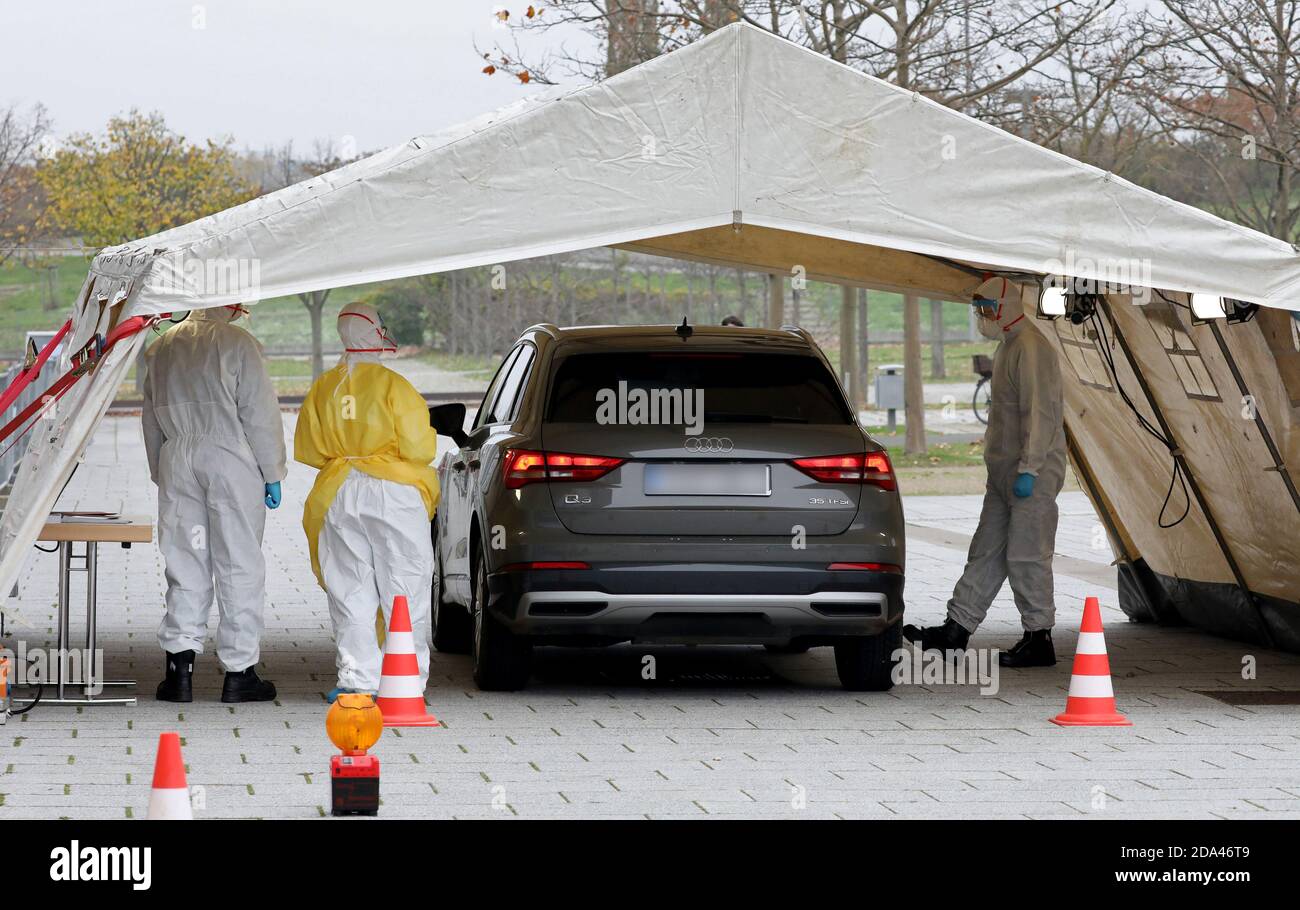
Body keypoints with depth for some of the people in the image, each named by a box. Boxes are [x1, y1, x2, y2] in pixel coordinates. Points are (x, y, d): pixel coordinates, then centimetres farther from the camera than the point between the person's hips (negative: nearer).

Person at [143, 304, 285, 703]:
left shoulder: (160, 348, 12)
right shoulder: (237, 342, -5)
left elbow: (151, 420, 16)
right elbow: (260, 413, -7)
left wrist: (160, 475, 21)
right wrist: (272, 474, -1)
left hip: (176, 460, 5)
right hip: (229, 460, -5)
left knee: (184, 565, 8)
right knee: (239, 566, 2)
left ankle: (180, 669, 1)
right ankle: (238, 673, 3)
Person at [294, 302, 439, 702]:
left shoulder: (322, 389, 3)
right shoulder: (392, 385, -11)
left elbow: (306, 450, 8)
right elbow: (419, 447, -12)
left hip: (339, 497, 4)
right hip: (394, 494, -4)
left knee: (351, 590, 8)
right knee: (405, 587, 4)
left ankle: (358, 675, 5)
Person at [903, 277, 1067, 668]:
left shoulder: (1030, 348, -15)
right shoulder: (1007, 348, 18)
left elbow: (1040, 413, -21)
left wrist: (1028, 469, -24)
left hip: (1033, 473, -10)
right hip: (1005, 473, 10)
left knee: (1026, 555, -7)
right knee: (986, 551, 11)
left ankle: (1039, 639, -1)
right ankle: (957, 629, 14)